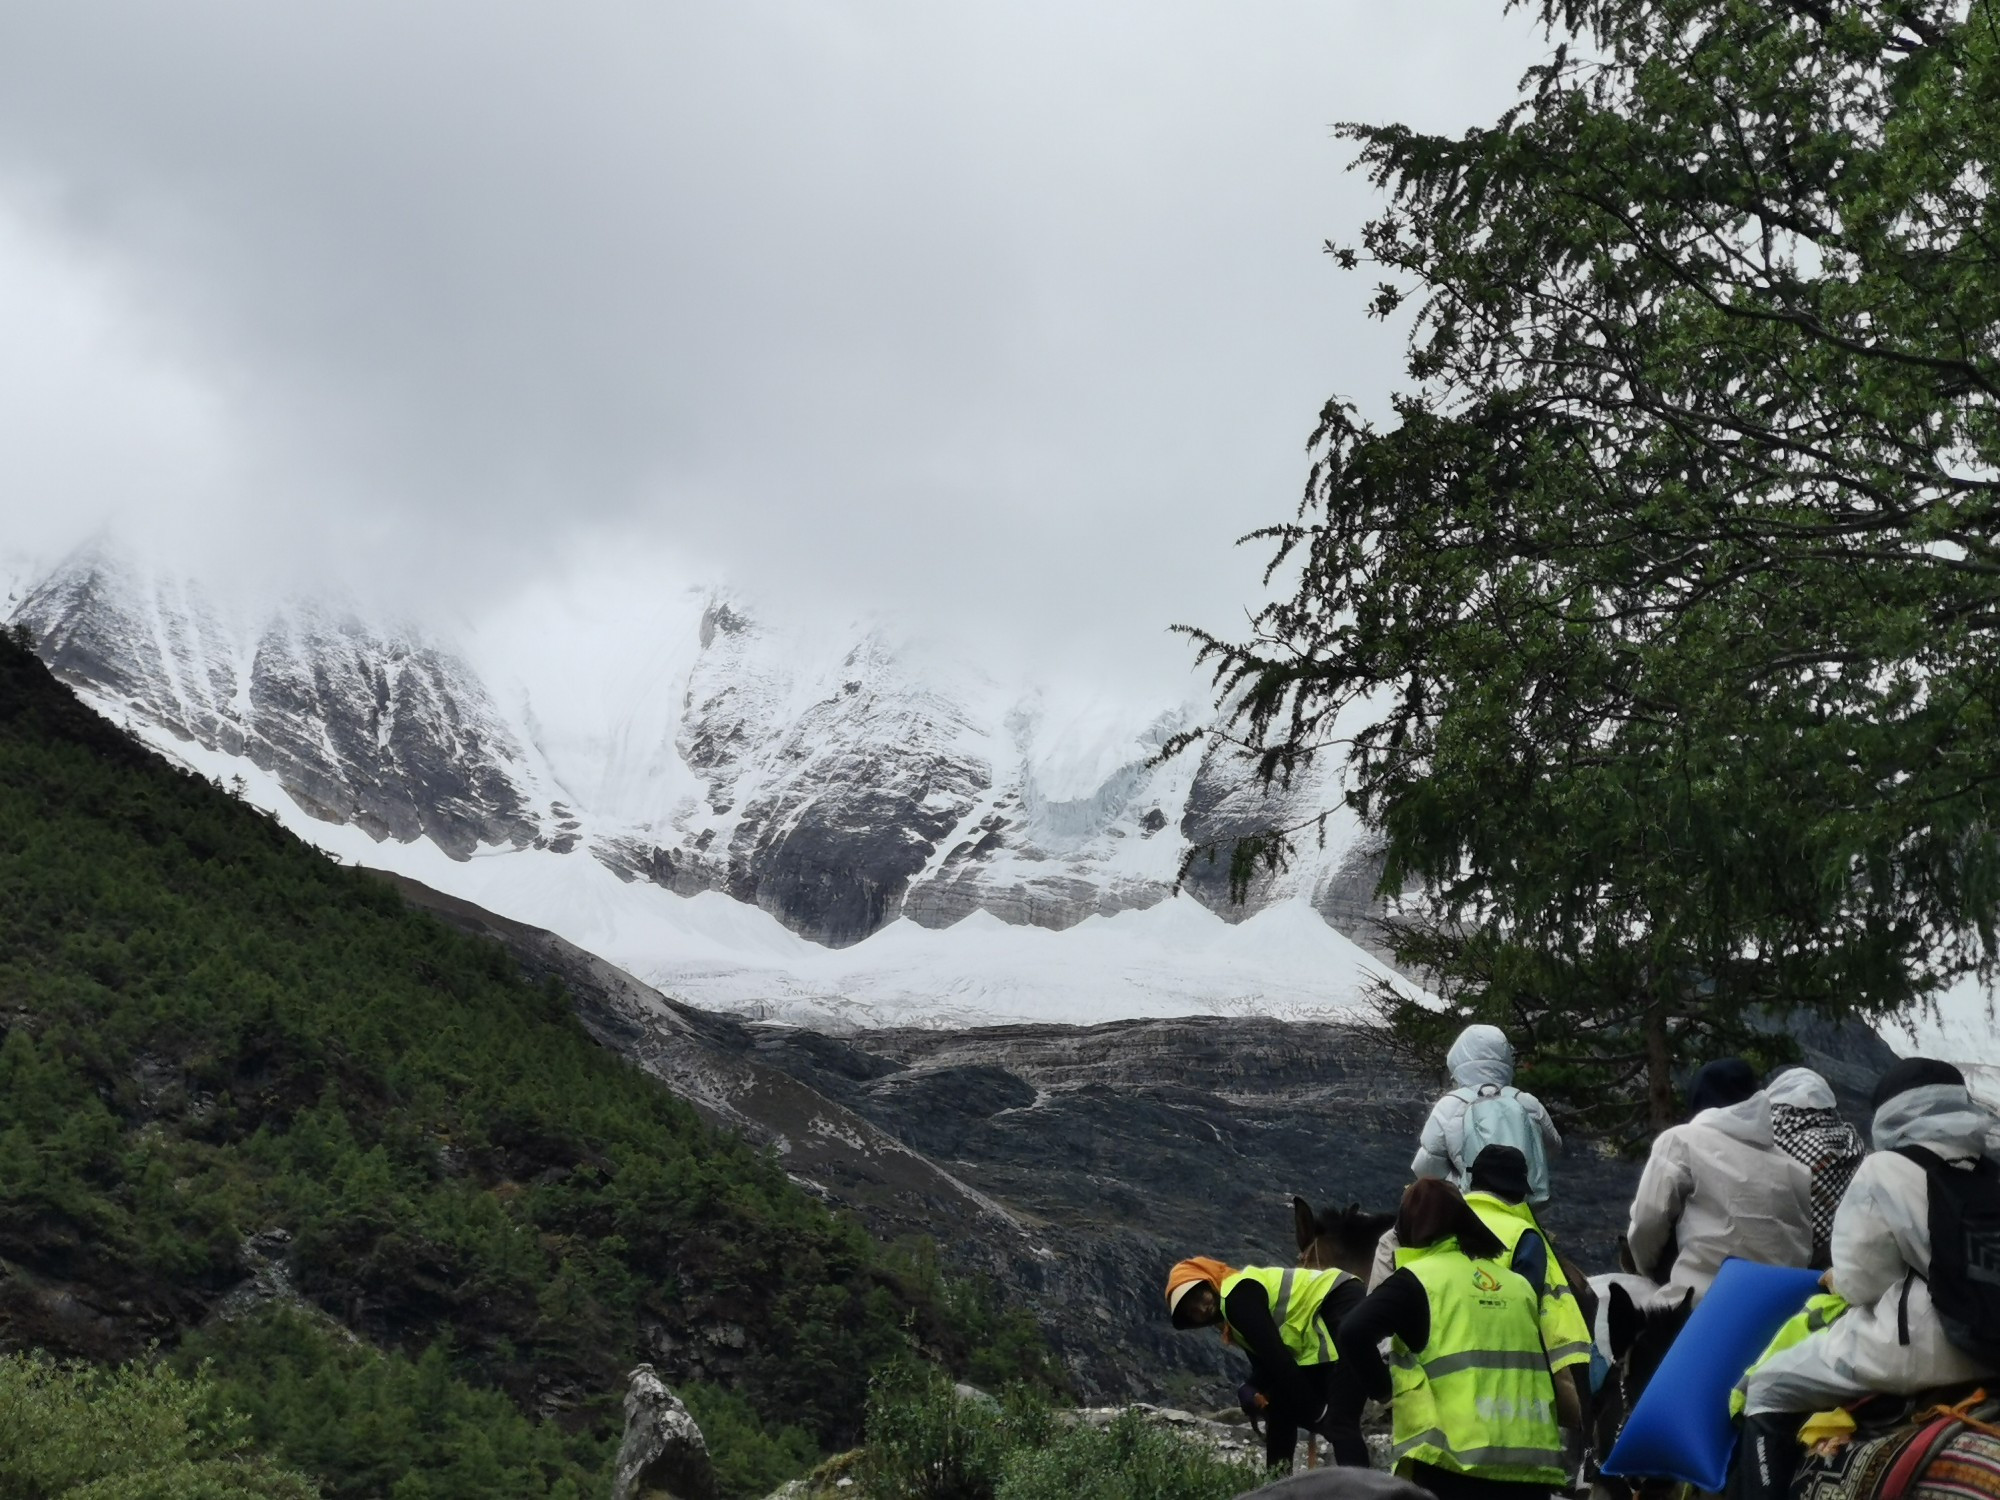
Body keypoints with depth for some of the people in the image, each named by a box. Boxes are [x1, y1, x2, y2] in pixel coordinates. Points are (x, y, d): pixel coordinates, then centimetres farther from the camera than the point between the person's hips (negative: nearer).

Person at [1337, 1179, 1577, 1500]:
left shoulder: (1417, 1279, -2)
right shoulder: (1517, 1284, 16)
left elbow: (1354, 1333, -16)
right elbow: (1558, 1377, 18)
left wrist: (1385, 1389, -4)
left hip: (1454, 1461, -5)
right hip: (1529, 1463, 6)